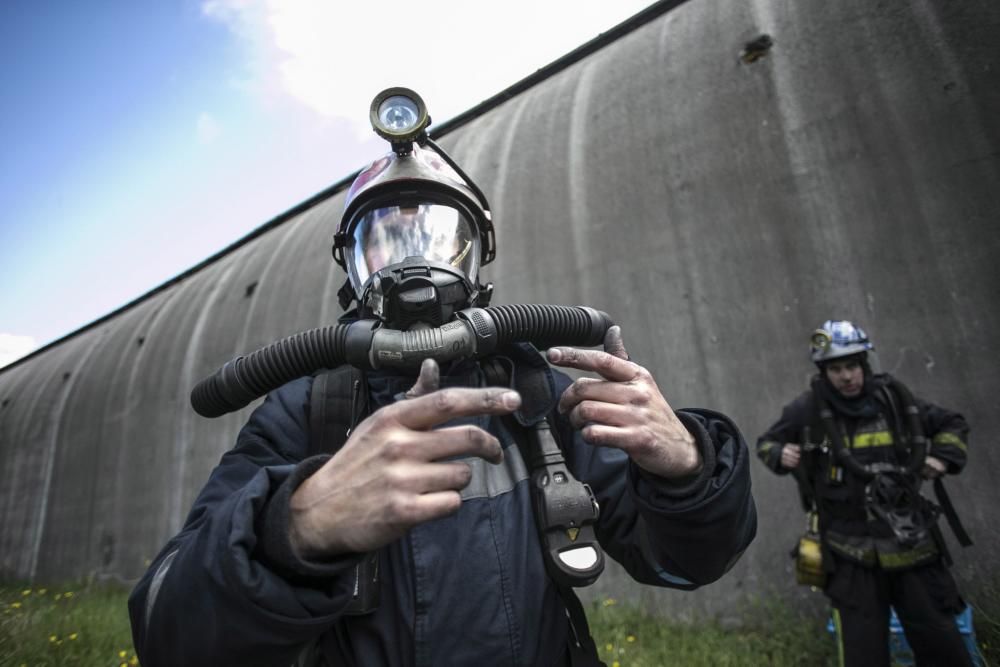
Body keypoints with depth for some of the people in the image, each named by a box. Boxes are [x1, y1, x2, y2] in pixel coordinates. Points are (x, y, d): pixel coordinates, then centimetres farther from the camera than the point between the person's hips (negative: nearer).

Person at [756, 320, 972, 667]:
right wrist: (780, 455, -13)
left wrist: (944, 456, 2)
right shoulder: (807, 410, -7)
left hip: (911, 544, 3)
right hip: (852, 556, -3)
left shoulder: (895, 399, 1)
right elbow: (767, 442, 7)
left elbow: (952, 424, 19)